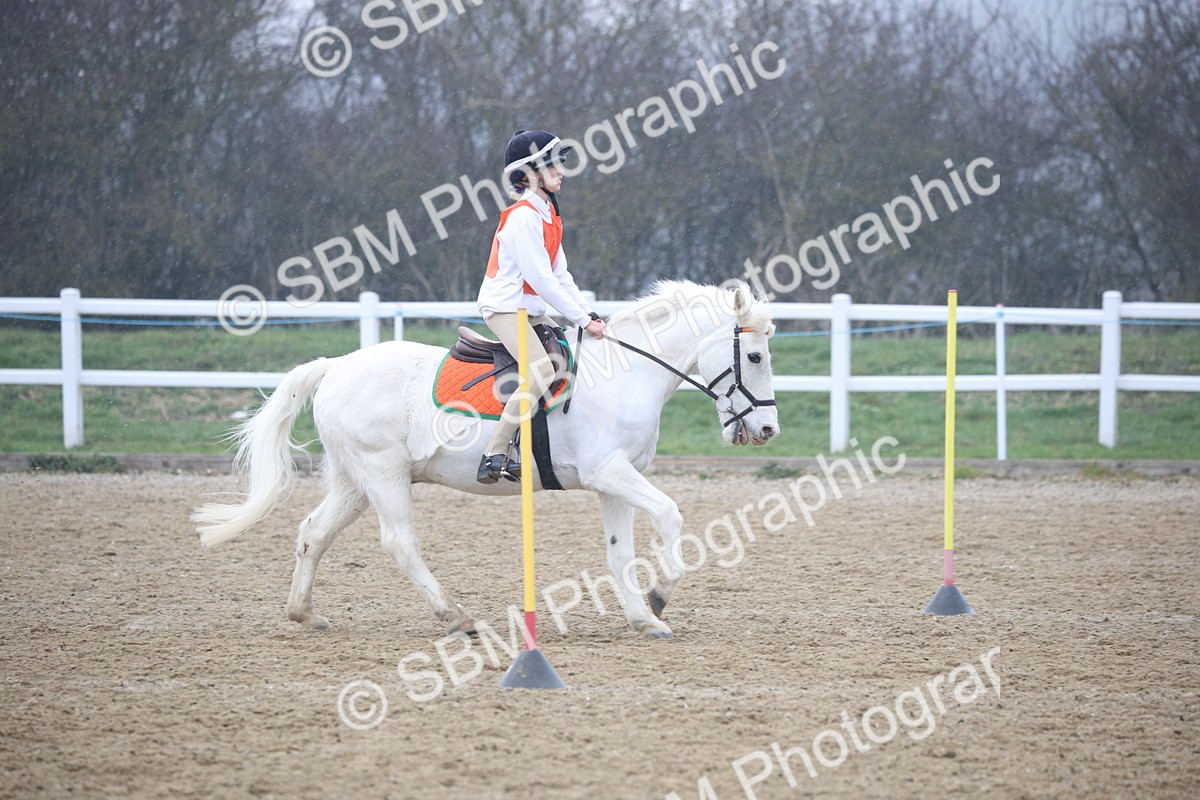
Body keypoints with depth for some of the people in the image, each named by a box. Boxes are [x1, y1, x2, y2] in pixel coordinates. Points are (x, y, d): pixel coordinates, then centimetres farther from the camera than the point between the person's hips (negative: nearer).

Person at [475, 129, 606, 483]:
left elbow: (561, 276, 14)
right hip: (505, 307, -10)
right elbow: (540, 279, -21)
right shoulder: (523, 216, -17)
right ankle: (495, 454, -25)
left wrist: (590, 315, 2)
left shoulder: (547, 213, 14)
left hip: (532, 310, 10)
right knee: (542, 371, -26)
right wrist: (582, 320, -19)